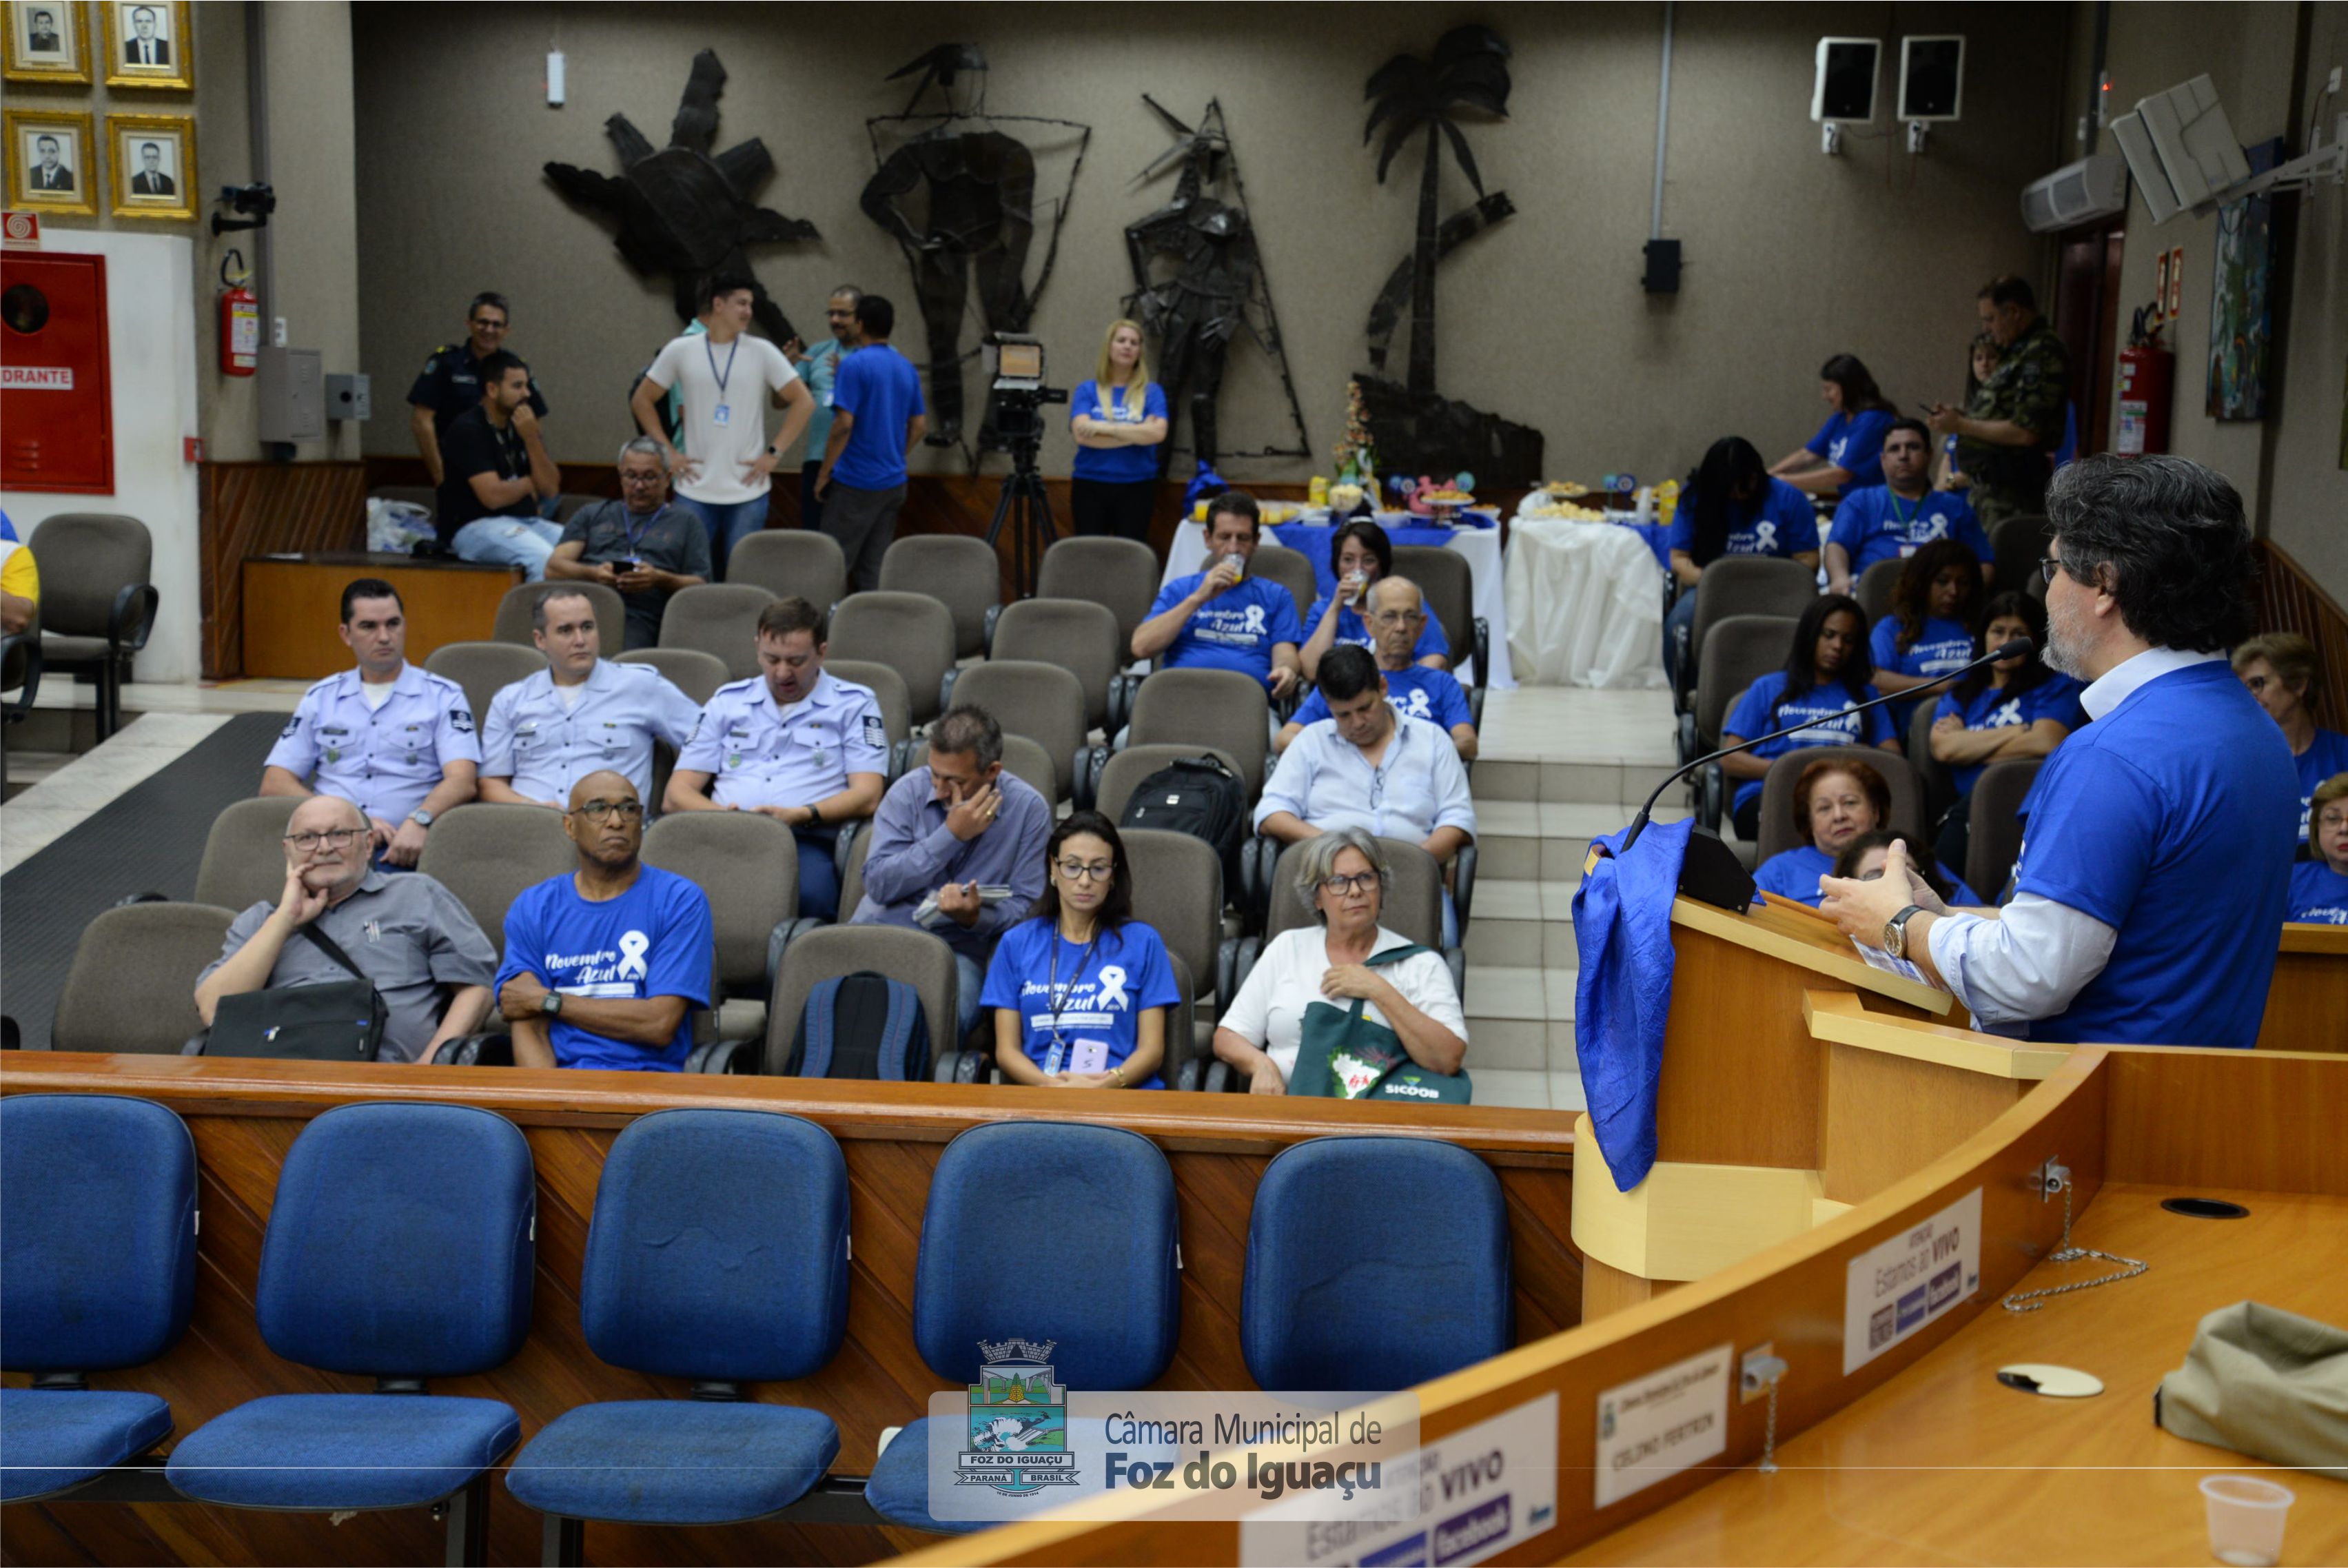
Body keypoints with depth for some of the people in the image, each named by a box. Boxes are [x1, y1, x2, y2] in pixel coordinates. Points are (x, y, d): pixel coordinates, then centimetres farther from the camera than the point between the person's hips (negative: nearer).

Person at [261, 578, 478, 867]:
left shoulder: (443, 696, 11)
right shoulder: (320, 698, 21)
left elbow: (462, 782, -3)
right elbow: (274, 784, 12)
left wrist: (418, 821, -25)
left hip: (401, 851, -2)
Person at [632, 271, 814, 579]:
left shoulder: (762, 352, 1)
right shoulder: (680, 350, 3)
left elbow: (803, 403, 2)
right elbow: (642, 401, 11)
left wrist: (774, 453, -5)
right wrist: (667, 452, 1)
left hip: (748, 493, 0)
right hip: (694, 491, 0)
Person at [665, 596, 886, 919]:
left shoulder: (855, 704, 16)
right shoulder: (727, 701, 24)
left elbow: (866, 797, 5)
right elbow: (676, 795, 18)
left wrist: (801, 816, -13)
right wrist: (720, 814, -5)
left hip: (807, 842, -2)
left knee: (810, 894, -39)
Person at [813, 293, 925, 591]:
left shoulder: (855, 364, -13)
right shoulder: (907, 368, 9)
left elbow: (844, 424, -18)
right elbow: (919, 424, 14)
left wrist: (824, 473, -10)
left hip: (856, 482, -7)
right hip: (894, 483, 7)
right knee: (874, 569, 11)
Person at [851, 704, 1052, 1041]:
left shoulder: (1029, 809, -2)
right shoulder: (908, 792, 0)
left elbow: (1024, 905, 1)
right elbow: (878, 884, -9)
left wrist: (975, 918, -20)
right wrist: (951, 834, -14)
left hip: (960, 947, -1)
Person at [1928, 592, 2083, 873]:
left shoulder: (2055, 686, 17)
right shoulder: (1960, 692, 28)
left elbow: (2047, 743, -4)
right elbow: (1943, 748, 7)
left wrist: (1968, 746, 7)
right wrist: (2017, 732, 4)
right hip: (1965, 806, 2)